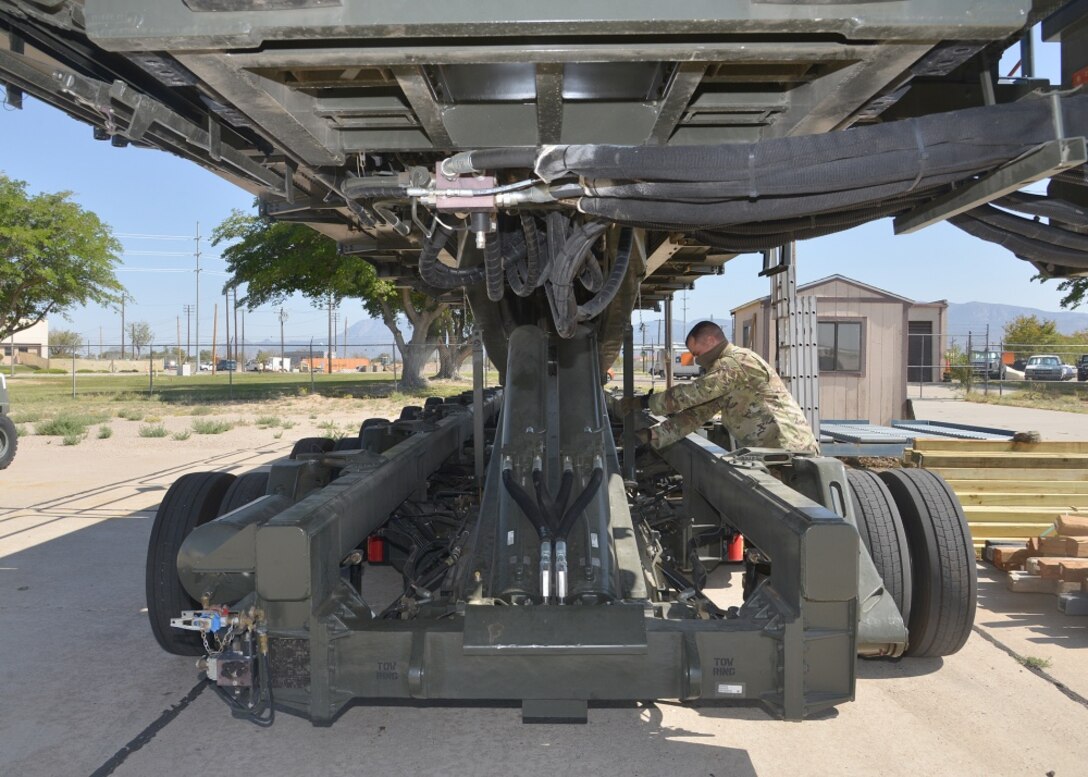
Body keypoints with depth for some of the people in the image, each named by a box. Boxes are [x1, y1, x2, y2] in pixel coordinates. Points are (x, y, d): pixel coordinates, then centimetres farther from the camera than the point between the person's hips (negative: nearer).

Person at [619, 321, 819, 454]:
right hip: (774, 451, 10)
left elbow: (689, 394, -19)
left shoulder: (734, 362, -15)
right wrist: (651, 435, 4)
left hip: (787, 451, -10)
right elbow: (696, 413, 12)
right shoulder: (726, 366, 18)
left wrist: (644, 401, -9)